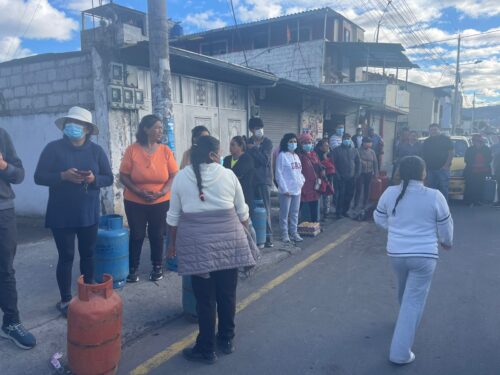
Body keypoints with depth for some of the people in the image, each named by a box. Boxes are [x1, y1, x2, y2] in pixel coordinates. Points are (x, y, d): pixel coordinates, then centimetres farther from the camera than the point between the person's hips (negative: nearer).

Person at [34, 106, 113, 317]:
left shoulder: (96, 150, 2)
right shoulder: (53, 148, -4)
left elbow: (109, 178, 3)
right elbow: (39, 177, -5)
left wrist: (94, 179, -18)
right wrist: (63, 176, -21)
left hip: (89, 214, 3)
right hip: (61, 216, -2)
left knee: (88, 254, 13)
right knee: (66, 257, 3)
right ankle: (65, 300, 17)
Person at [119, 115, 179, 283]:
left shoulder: (165, 150, -5)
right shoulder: (132, 150, -9)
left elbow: (174, 175, -3)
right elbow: (123, 176, -7)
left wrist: (162, 192, -17)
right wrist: (139, 191, -19)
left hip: (161, 202, 1)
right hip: (135, 202, -1)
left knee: (157, 234, 11)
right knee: (136, 235, 7)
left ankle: (157, 266, 28)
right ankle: (133, 269, 23)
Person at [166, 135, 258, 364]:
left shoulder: (181, 177, 3)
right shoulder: (228, 175, 2)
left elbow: (174, 216, 7)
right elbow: (242, 212, 8)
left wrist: (173, 242, 19)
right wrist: (243, 234, 23)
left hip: (198, 243, 0)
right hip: (228, 240, 1)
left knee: (204, 297, 7)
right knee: (227, 293, 14)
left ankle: (206, 349, 19)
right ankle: (226, 340, 30)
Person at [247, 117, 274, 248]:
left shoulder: (267, 142, -1)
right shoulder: (248, 143, 10)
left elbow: (265, 160, -14)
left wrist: (253, 149, -10)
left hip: (264, 179, -3)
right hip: (251, 179, 3)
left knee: (265, 208, -5)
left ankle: (268, 236, 1)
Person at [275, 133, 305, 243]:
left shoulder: (296, 156, 15)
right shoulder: (282, 155, -9)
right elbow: (279, 174, -12)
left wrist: (302, 181, 3)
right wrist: (284, 189, -16)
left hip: (297, 189, 7)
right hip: (286, 190, -7)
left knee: (295, 213, 13)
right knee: (285, 213, 1)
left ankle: (294, 232, 23)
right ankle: (284, 234, 11)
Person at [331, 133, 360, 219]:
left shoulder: (354, 150, 11)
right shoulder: (337, 150, -1)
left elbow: (357, 163, 14)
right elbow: (333, 163, -5)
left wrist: (356, 174, 5)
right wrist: (337, 174, -10)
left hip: (351, 177, 4)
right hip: (341, 177, -4)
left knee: (349, 195, 6)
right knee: (341, 194, -7)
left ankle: (345, 211, 20)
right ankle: (338, 212, 3)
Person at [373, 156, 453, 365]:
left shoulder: (390, 193, -3)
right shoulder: (435, 196, -10)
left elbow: (379, 219, 11)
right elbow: (445, 226, 3)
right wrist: (447, 242, 24)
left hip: (396, 253, 4)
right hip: (424, 256, -3)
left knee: (405, 292, 29)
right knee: (414, 300, 3)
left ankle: (407, 317, 56)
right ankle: (400, 352, 6)